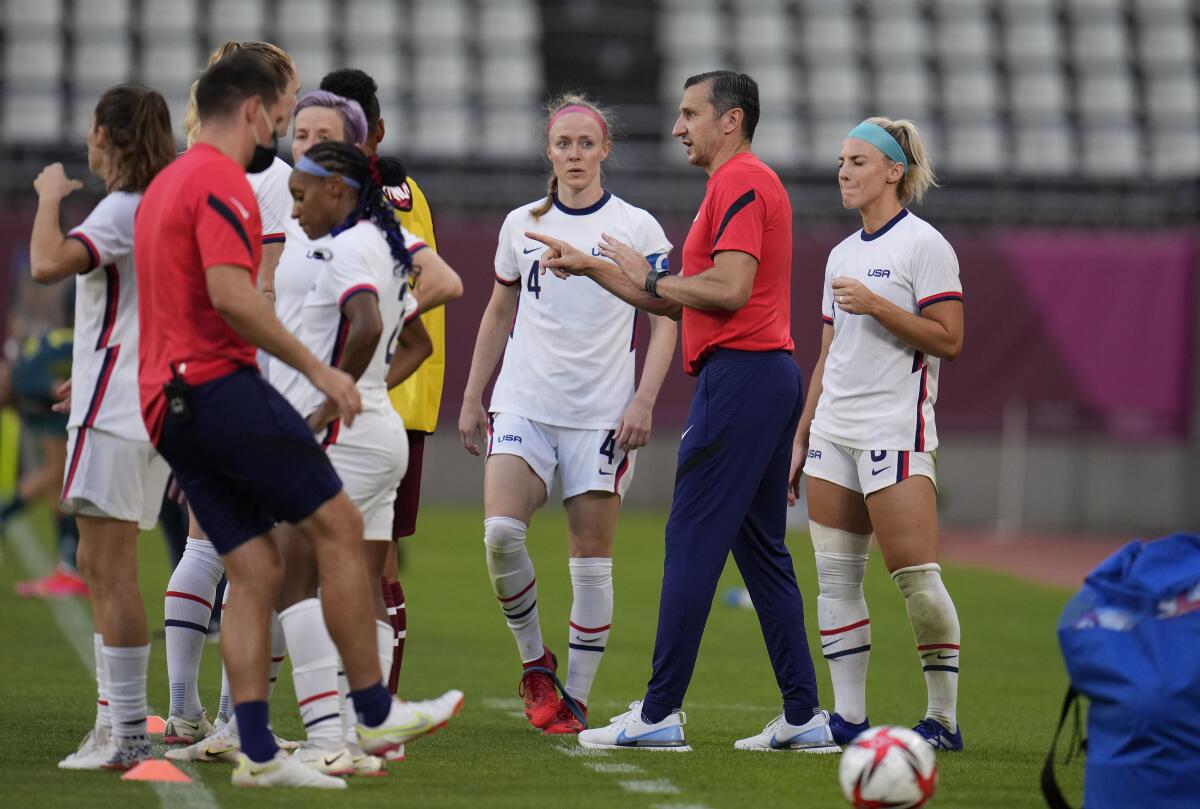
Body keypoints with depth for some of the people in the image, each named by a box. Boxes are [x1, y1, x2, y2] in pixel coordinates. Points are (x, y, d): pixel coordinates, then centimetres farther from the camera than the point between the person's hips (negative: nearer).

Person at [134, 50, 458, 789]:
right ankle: (376, 712, 0)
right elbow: (231, 296, -23)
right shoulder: (221, 181, -10)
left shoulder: (168, 185, 22)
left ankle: (258, 753, 0)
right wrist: (318, 369, -18)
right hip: (220, 387, -10)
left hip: (170, 407, 10)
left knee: (257, 574, 6)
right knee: (339, 525, -3)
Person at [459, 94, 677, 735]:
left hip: (602, 412, -2)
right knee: (500, 532, -17)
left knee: (591, 559, -2)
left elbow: (663, 322, 2)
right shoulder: (521, 225, 9)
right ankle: (535, 663, 3)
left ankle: (576, 698, 7)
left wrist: (643, 400, -9)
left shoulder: (636, 227, 1)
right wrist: (472, 398, 15)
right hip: (523, 404, 2)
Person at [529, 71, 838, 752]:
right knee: (762, 548, 10)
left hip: (739, 374, -10)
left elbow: (730, 289, -21)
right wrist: (590, 267, 24)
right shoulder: (749, 183, 23)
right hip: (772, 372, 10)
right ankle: (804, 716, 8)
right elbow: (681, 303, 25)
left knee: (693, 543, -9)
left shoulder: (739, 183, -9)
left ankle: (659, 714, -9)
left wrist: (651, 276, -6)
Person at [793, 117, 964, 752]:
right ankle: (848, 716, 5)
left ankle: (944, 719, -1)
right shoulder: (841, 255, 17)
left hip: (896, 431, -8)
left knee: (917, 578, -10)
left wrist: (875, 305, -17)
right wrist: (802, 438, 19)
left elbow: (948, 340, -12)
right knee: (835, 578, 3)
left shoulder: (923, 245, -5)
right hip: (833, 432, 8)